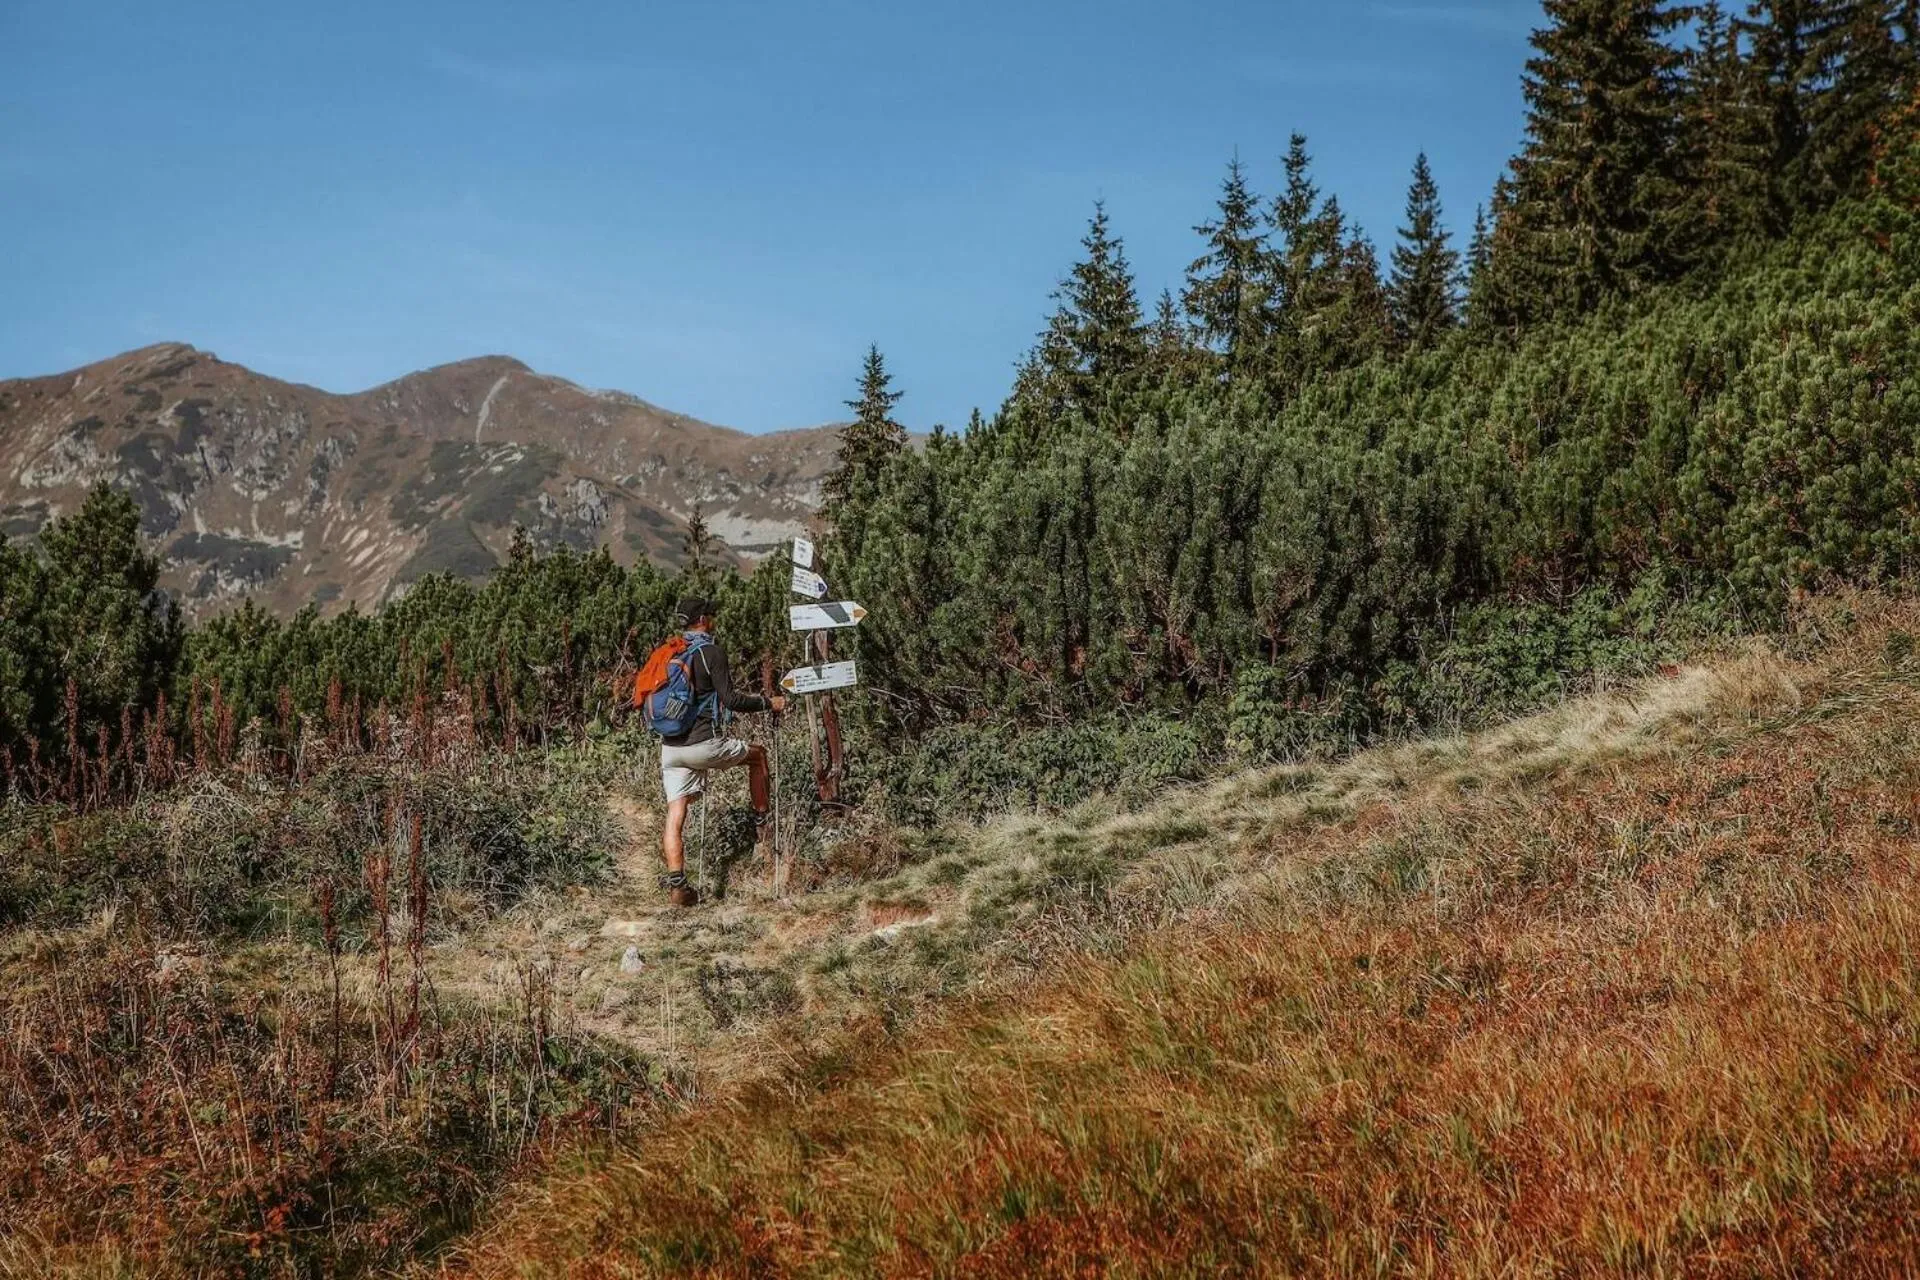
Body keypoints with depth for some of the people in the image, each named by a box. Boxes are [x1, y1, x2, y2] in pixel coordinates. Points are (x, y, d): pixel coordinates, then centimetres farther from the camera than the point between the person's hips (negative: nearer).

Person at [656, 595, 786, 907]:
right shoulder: (712, 650, -8)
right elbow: (730, 699, -14)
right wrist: (768, 703, 1)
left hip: (670, 747, 6)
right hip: (703, 743, -6)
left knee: (675, 816, 5)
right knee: (758, 754, 20)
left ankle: (676, 886, -1)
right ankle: (762, 826, 25)